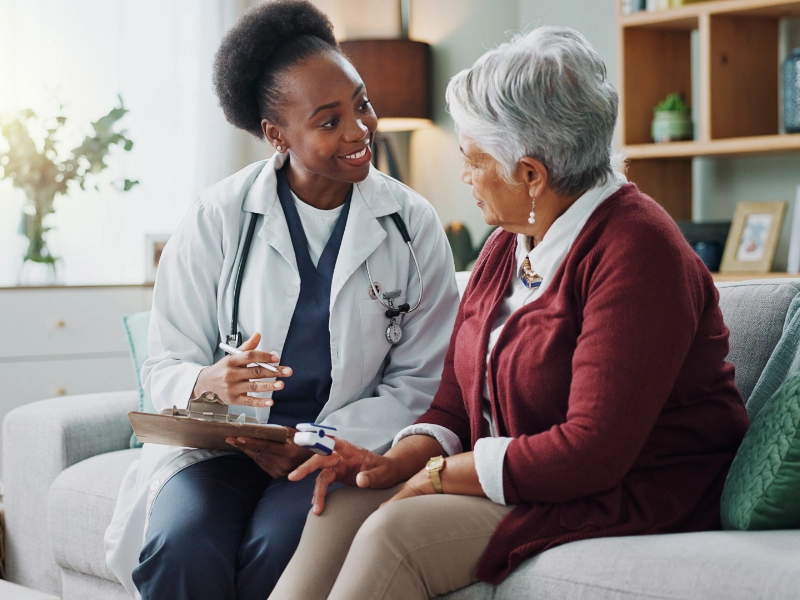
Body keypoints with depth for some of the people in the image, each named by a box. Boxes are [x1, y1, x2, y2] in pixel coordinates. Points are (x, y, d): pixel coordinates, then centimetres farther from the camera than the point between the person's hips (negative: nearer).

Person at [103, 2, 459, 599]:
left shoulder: (413, 224, 2)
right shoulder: (218, 218, 1)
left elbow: (419, 382, 2)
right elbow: (166, 367, 3)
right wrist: (212, 383, -22)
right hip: (222, 439, 1)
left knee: (278, 548, -32)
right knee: (181, 544, -31)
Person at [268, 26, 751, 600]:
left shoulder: (635, 251, -19)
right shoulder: (506, 246, 11)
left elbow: (594, 449, -25)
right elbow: (458, 402, 13)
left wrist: (441, 474, -16)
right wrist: (395, 462, -8)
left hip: (629, 499, -8)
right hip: (519, 482, 8)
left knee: (397, 532, -25)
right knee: (339, 510, -12)